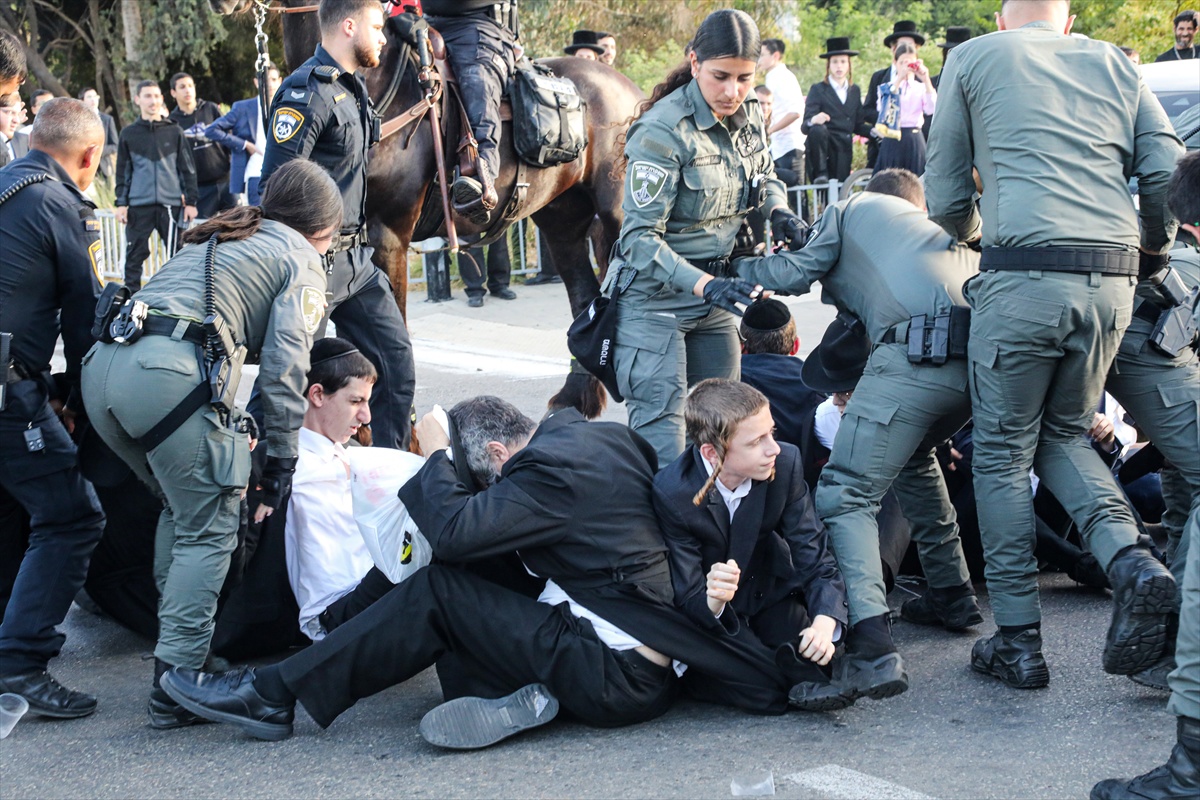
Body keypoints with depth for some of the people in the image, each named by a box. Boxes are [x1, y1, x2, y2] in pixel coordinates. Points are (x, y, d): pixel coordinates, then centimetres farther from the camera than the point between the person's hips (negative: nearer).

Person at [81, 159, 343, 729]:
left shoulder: (216, 240, 35)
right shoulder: (300, 260, 13)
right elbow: (284, 363, 2)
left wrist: (230, 430, 34)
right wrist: (282, 460, 5)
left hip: (103, 362, 8)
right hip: (168, 372, -8)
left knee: (182, 507, 25)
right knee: (210, 530, 1)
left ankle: (176, 642, 27)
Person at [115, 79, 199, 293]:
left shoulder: (174, 132, 7)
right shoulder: (129, 134, 8)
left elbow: (187, 169, 8)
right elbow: (123, 172, 10)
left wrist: (191, 201, 3)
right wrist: (121, 203, 2)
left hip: (170, 204, 0)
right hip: (138, 205, 0)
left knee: (176, 255, 3)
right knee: (134, 256, 0)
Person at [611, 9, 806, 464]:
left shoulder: (748, 115, 1)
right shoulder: (662, 131, -21)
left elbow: (765, 176, 21)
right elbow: (640, 236, -22)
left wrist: (778, 210, -3)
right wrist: (702, 284, -34)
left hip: (714, 292, 7)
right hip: (656, 295, -7)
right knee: (662, 435, -12)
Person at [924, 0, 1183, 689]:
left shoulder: (973, 59, 13)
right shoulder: (1116, 65, 19)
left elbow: (946, 197, 16)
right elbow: (1168, 176, 11)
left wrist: (973, 235, 37)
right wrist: (1151, 256, 29)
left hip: (1024, 277, -4)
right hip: (1112, 283, 4)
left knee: (1003, 451, 8)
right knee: (1065, 434, 21)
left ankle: (1020, 642, 8)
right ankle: (1133, 562, -3)